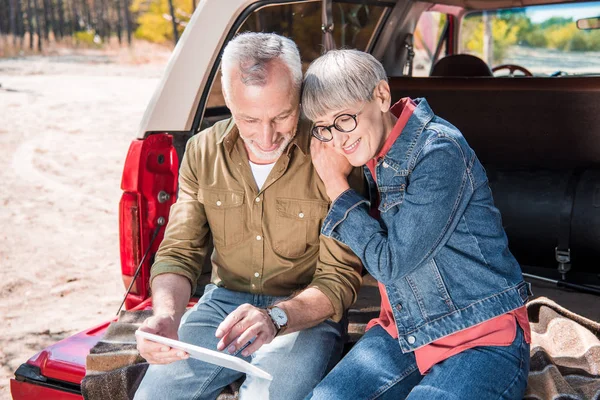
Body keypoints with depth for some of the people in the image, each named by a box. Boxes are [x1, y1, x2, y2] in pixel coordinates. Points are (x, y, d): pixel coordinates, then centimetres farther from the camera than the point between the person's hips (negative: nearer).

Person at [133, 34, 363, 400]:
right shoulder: (203, 151, -3)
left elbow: (340, 277, -13)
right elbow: (178, 253, 0)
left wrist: (277, 317, -31)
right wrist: (167, 316, -21)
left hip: (306, 312, -3)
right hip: (224, 301, 4)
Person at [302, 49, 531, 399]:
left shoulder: (440, 153, -20)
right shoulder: (372, 153, 4)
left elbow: (390, 262, -16)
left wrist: (336, 185, -10)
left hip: (482, 340, -5)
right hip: (403, 333, 6)